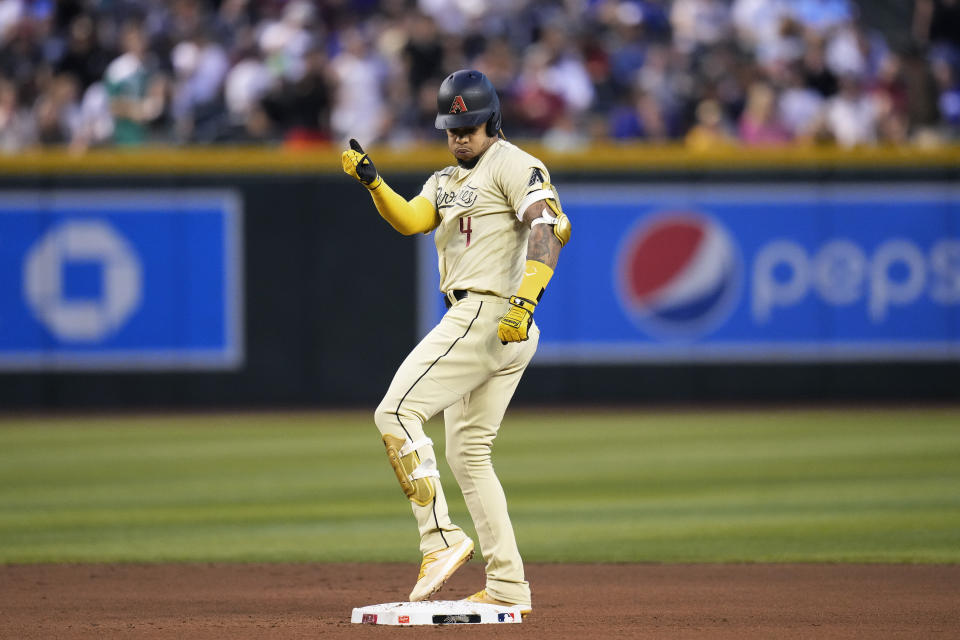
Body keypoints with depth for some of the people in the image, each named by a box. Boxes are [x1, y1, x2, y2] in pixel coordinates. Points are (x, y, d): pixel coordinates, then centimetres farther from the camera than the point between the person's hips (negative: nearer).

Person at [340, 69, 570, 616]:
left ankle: (441, 537, -19)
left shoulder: (514, 165, -5)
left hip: (489, 314, -10)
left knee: (397, 412, -15)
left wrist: (524, 298, -32)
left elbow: (550, 227, -19)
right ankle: (509, 586, 11)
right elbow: (411, 220, 4)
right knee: (467, 453, 11)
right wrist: (372, 182, -14)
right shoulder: (447, 182, 22)